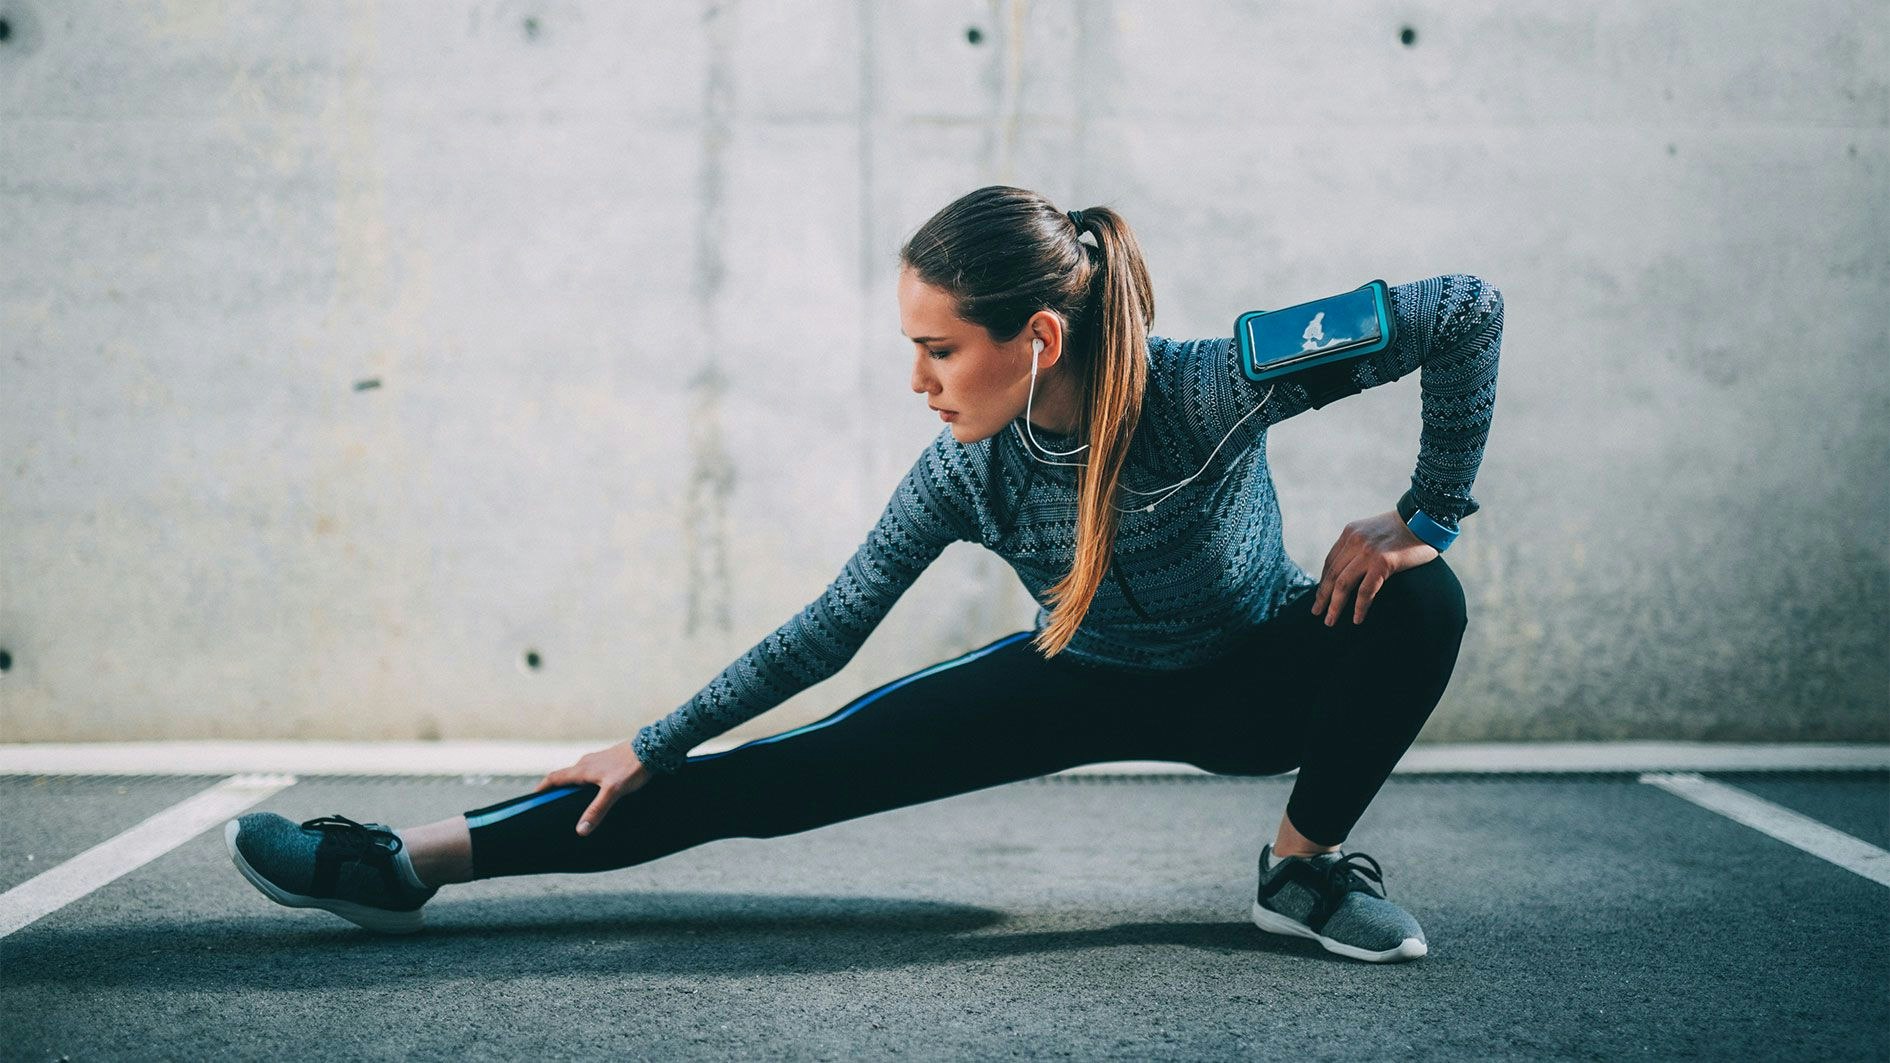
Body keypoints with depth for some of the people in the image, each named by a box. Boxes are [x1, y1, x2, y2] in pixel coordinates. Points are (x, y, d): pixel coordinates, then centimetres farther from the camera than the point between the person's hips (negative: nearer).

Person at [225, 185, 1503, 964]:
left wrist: (1428, 515, -23)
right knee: (804, 770, -11)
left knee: (1418, 604, -32)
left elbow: (1468, 306, -27)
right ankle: (411, 863, -12)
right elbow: (828, 628, -10)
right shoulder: (965, 473, -22)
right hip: (1086, 684, 1)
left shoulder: (1212, 387, -34)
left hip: (1252, 684, -1)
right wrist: (652, 750, -7)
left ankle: (1307, 865, -9)